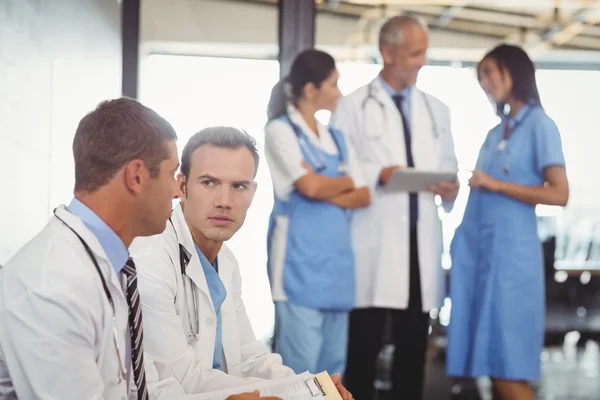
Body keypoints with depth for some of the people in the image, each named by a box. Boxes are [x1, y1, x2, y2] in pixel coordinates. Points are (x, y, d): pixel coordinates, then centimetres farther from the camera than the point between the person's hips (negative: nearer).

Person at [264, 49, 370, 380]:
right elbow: (310, 185, -14)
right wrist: (345, 183, 4)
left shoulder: (336, 138, 17)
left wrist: (328, 196, -7)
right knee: (300, 364, -7)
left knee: (332, 365, 8)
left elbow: (363, 196, 10)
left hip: (336, 255, 7)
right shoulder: (280, 130, -3)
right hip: (300, 256, -7)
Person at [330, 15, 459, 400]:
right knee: (364, 347, -2)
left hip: (422, 243, 5)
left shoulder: (437, 110, 17)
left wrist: (450, 186, -2)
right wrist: (378, 175, -19)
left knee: (414, 347, 9)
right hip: (374, 243, -5)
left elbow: (448, 167, 19)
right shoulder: (353, 106, 1)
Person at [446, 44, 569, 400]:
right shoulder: (496, 131, 19)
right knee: (490, 362, 5)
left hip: (509, 249, -7)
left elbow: (559, 194, -11)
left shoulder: (539, 124, -2)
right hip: (477, 247, 7)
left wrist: (496, 184, -12)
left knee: (507, 368, -7)